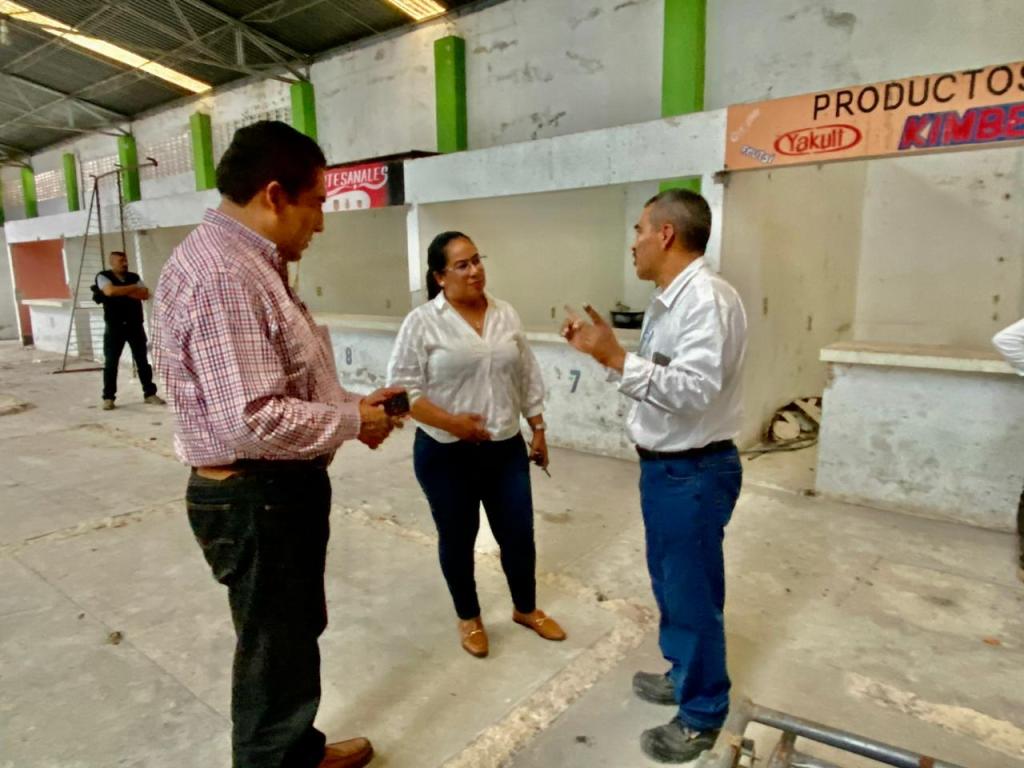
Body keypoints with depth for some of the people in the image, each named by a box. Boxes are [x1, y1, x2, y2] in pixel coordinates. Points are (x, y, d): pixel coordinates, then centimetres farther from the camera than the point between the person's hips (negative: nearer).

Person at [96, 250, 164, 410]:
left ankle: (150, 393, 11)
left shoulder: (134, 277, 11)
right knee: (110, 362, -1)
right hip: (114, 326, -3)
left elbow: (145, 294, -3)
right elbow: (110, 291, -21)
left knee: (142, 360, 5)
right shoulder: (103, 276, 0)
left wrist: (124, 291, -12)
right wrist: (133, 288, -11)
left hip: (135, 324, 3)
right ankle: (108, 397, 7)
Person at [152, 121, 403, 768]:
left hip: (280, 489, 11)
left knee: (296, 635, 27)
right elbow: (252, 420, -31)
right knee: (277, 656, 9)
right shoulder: (222, 273, -25)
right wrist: (352, 422, -16)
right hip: (256, 499, -11)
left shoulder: (252, 263, 10)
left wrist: (349, 403, 4)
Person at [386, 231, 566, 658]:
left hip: (506, 450, 4)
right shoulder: (422, 322, -10)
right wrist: (452, 422, -20)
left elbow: (528, 377, 10)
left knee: (518, 534, 12)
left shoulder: (506, 315, 4)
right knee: (457, 539, 12)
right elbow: (402, 387, -12)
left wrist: (538, 429, 10)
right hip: (446, 454, -3)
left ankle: (526, 609, 37)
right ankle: (469, 618, 34)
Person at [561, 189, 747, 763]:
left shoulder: (707, 299, -22)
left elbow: (693, 391, -31)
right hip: (663, 465, 10)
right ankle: (684, 675, 46)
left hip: (695, 472, -10)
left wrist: (617, 358, -32)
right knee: (669, 580, 24)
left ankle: (702, 715, 29)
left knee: (693, 591, 7)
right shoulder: (668, 300, 9)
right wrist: (605, 349, 5)